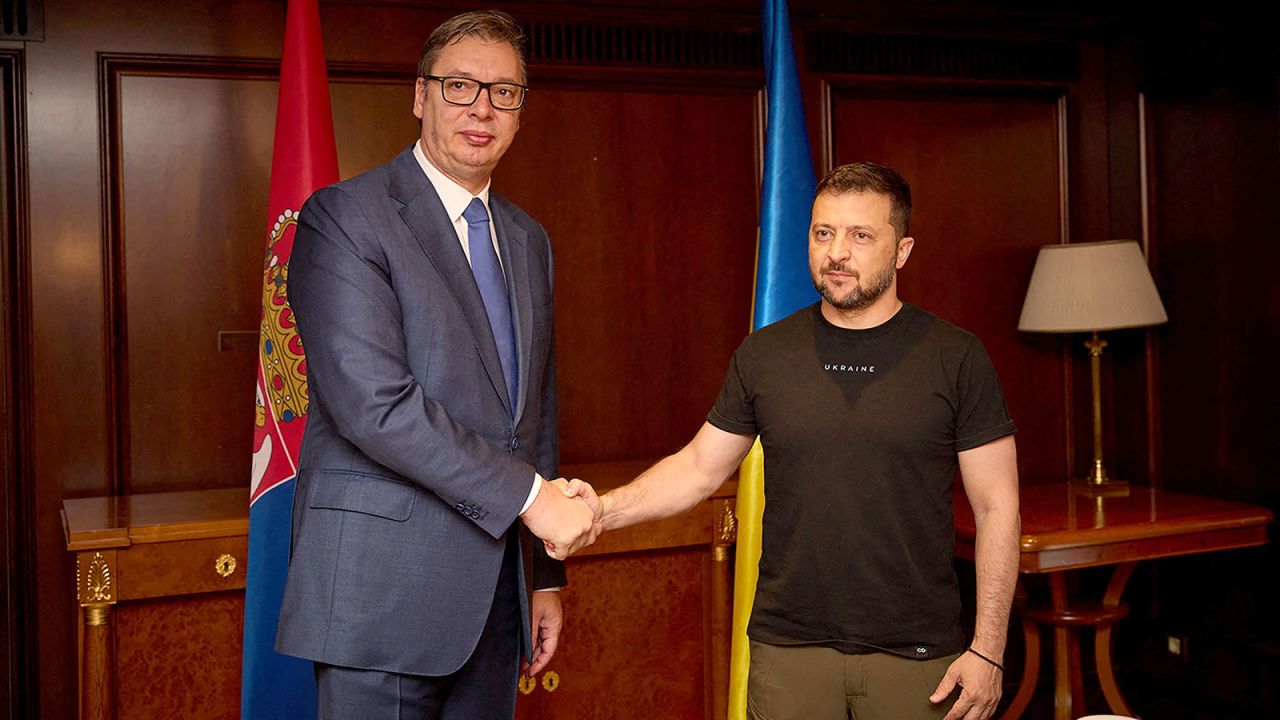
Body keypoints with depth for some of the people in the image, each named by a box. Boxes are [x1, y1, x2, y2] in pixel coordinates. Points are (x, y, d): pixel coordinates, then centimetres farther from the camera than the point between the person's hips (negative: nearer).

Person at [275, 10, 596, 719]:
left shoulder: (528, 240, 14)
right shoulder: (345, 216, -8)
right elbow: (372, 402, -20)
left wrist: (546, 577, 16)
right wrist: (528, 494, -18)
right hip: (384, 595, -6)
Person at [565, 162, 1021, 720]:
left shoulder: (956, 359, -4)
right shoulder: (764, 354, 3)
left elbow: (997, 507, -3)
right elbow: (700, 466, 9)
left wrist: (987, 650, -8)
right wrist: (605, 509, -8)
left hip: (917, 654, -1)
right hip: (789, 651, 2)